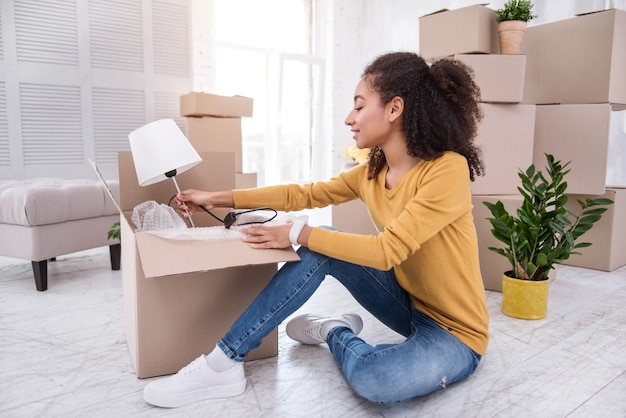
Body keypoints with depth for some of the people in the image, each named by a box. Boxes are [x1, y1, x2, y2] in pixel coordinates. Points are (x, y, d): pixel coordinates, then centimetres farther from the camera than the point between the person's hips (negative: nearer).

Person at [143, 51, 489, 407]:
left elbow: (386, 251, -28)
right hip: (410, 302, 6)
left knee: (373, 379, -35)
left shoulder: (448, 170, -24)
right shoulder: (372, 172, -2)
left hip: (455, 331, -5)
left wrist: (298, 234, -22)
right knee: (320, 249, -14)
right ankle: (224, 361, -10)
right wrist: (218, 199, 3)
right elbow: (305, 194, 2)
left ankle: (335, 335, 1)